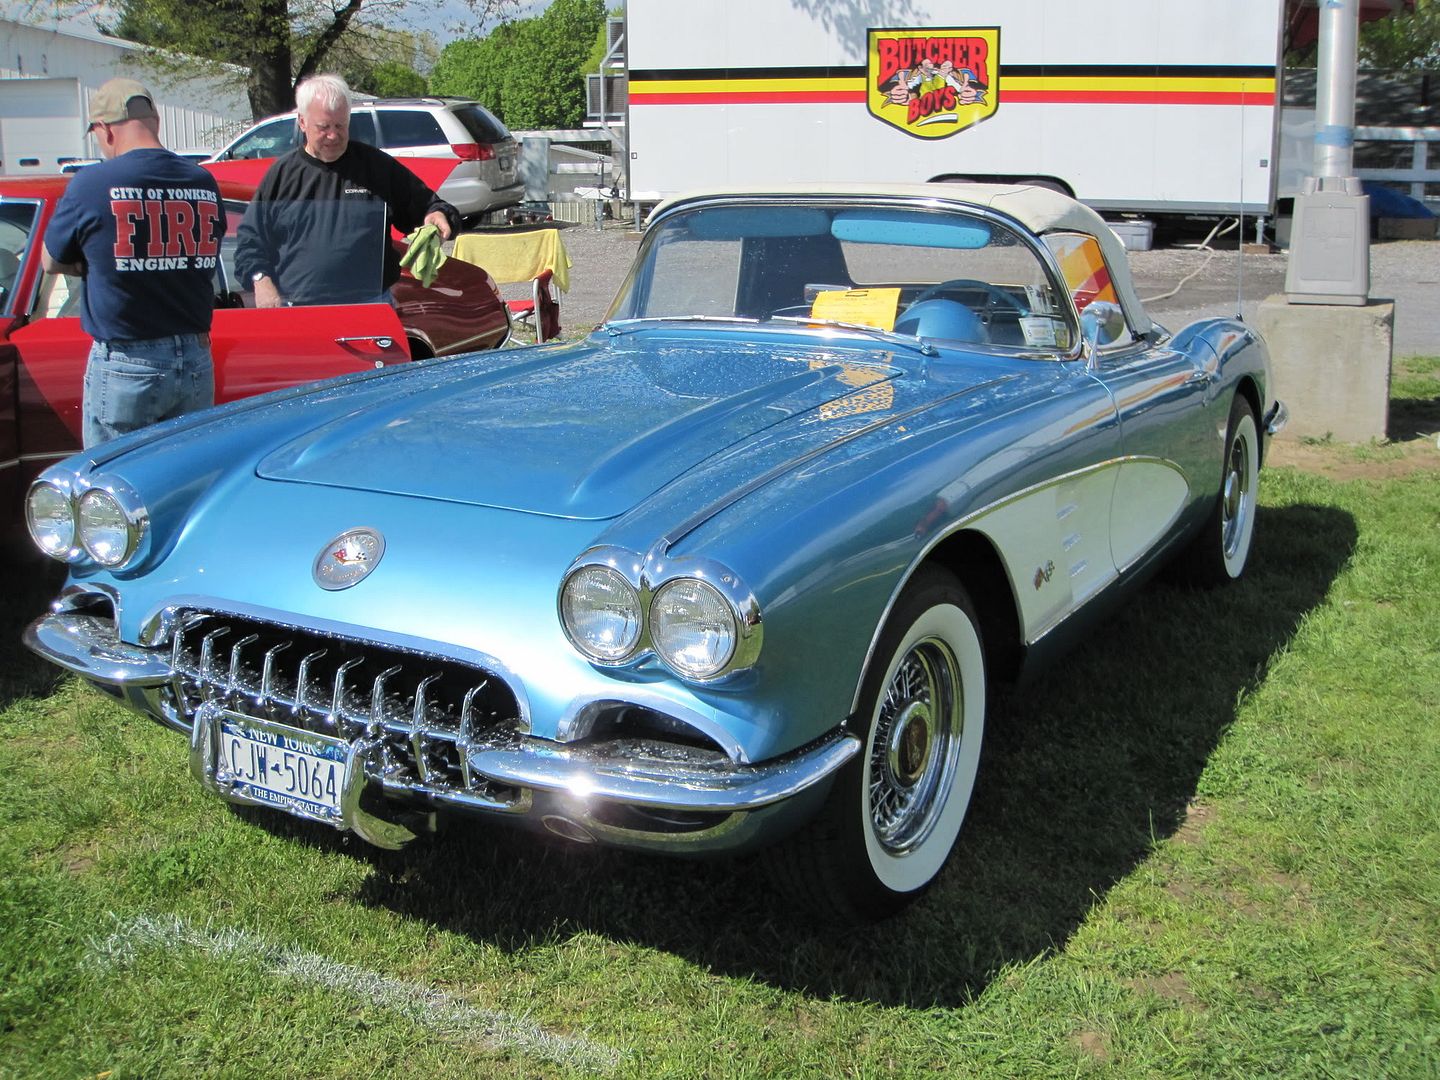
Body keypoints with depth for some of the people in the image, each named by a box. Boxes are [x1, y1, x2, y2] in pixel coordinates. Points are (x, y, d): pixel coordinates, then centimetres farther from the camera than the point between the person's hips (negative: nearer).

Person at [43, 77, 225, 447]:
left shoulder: (92, 183, -9)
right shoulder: (205, 183, 3)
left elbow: (51, 262, 3)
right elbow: (206, 261, 9)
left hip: (125, 365, -4)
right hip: (197, 361, 5)